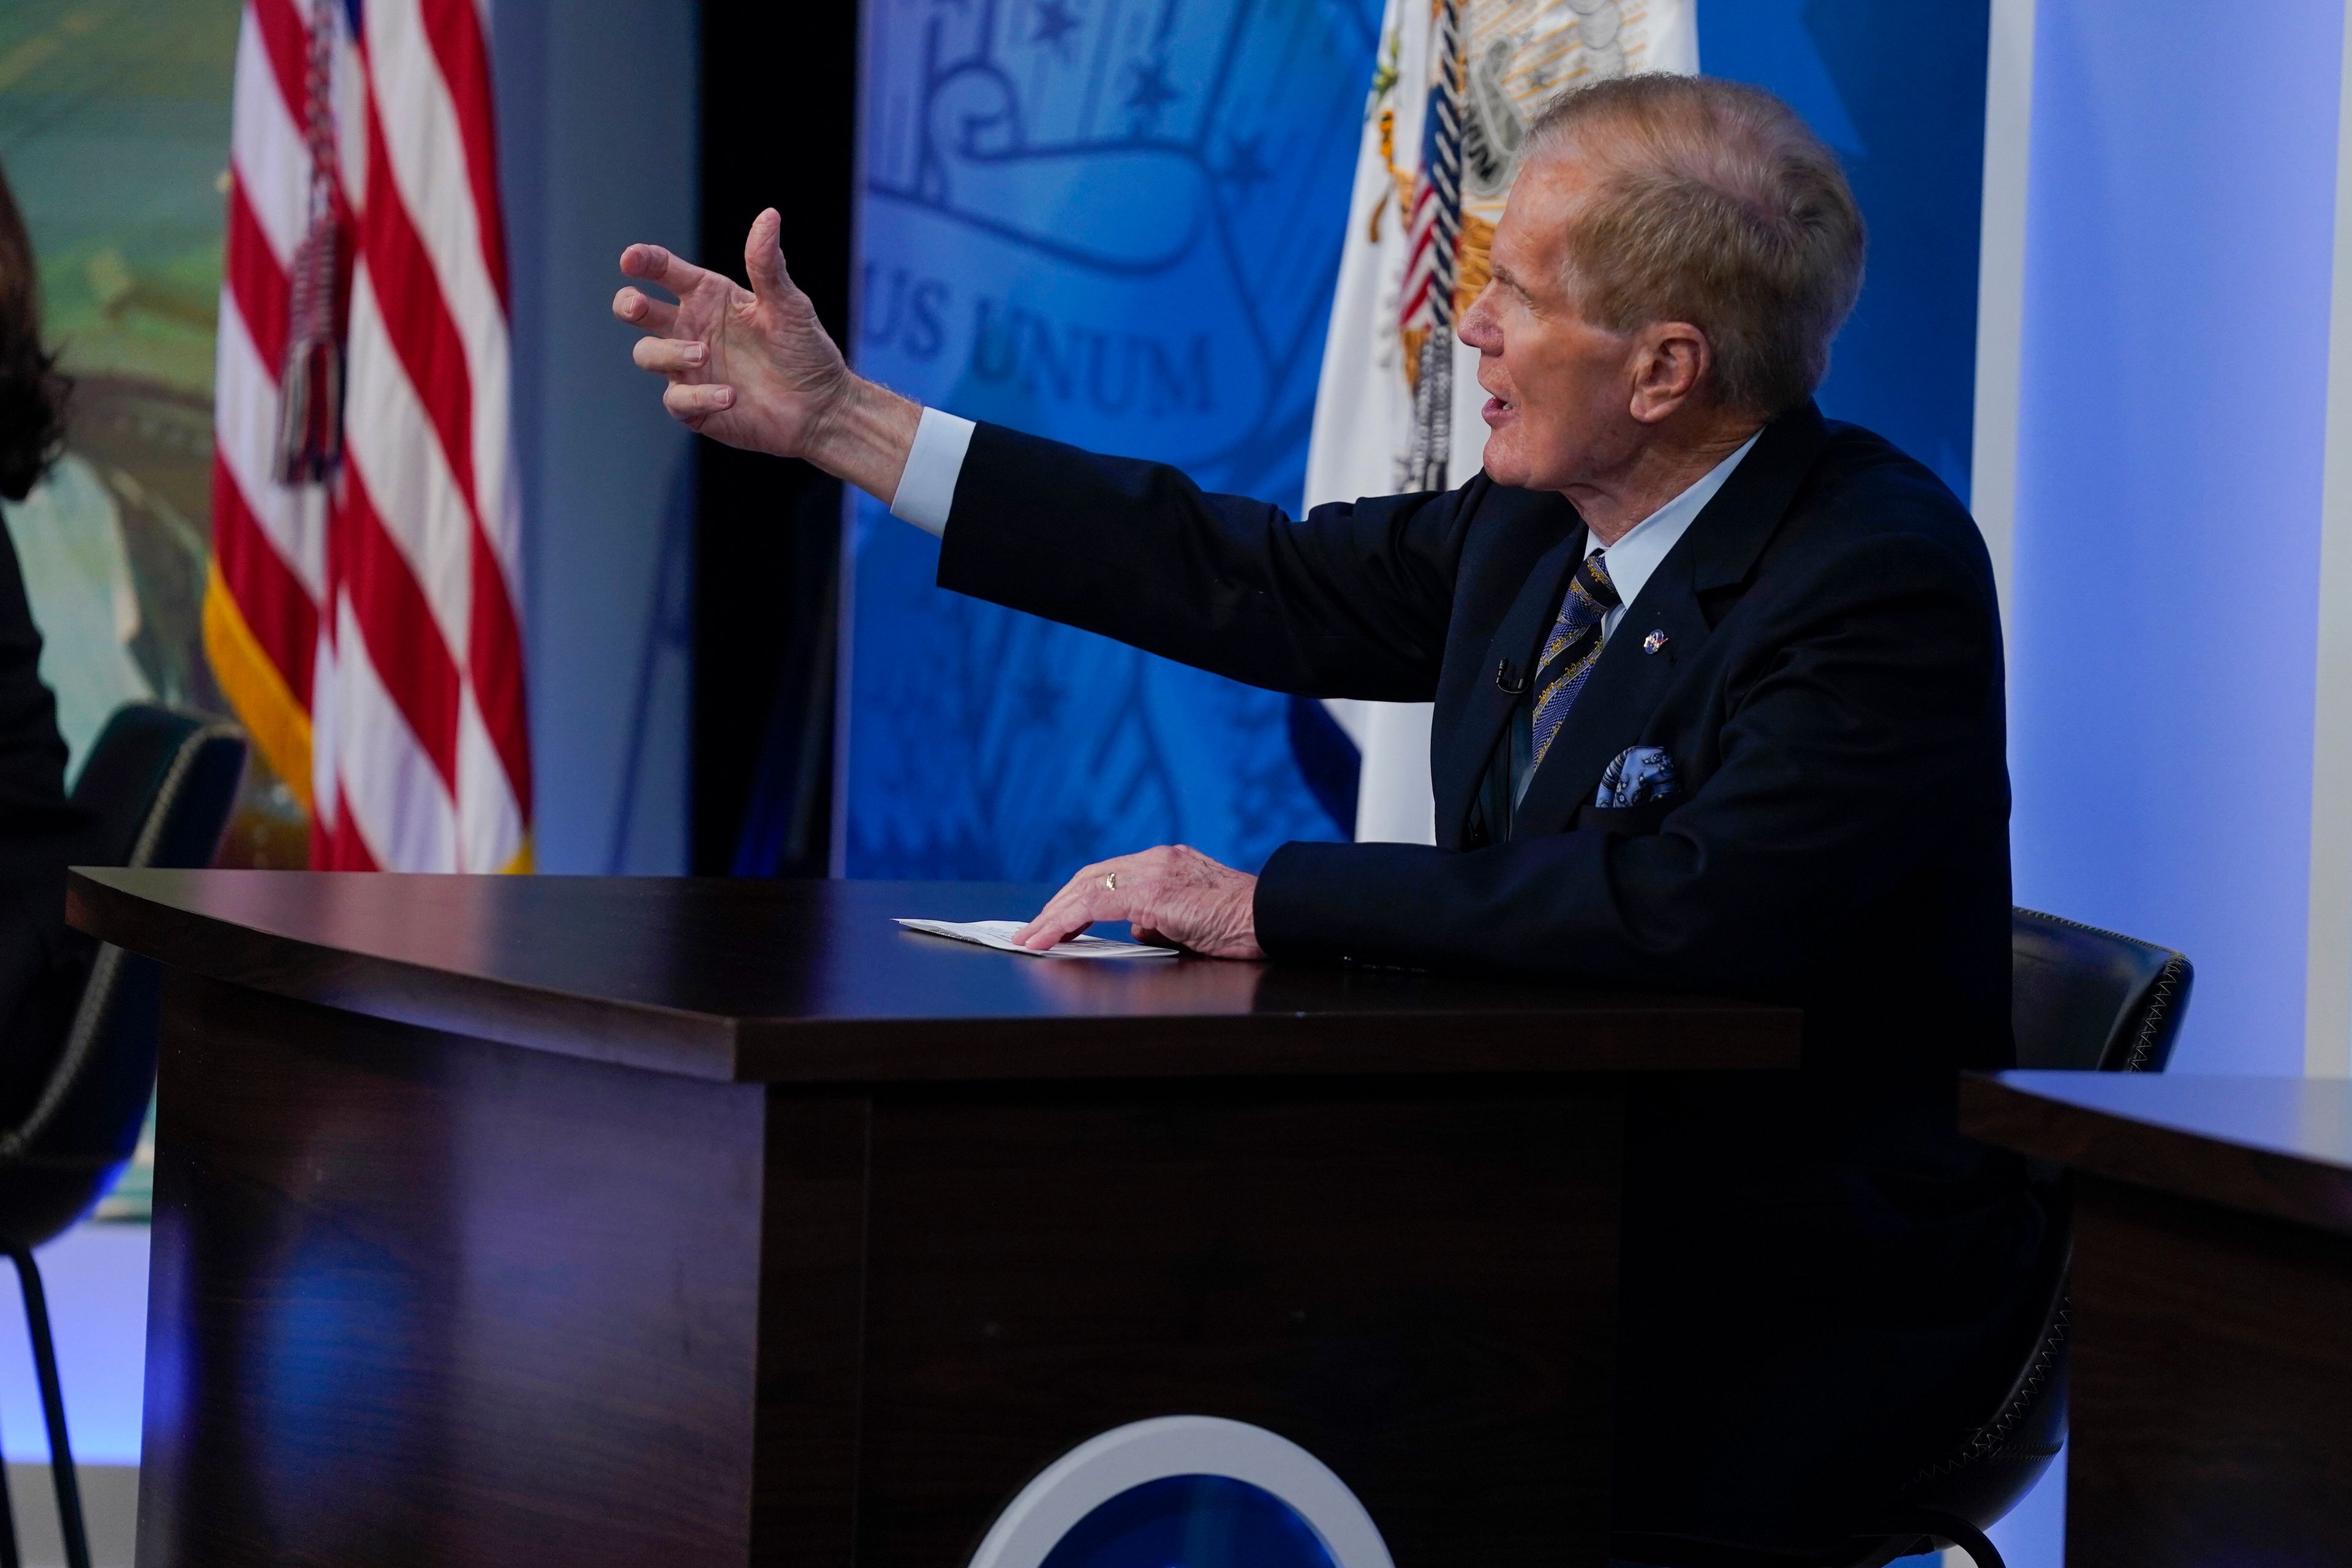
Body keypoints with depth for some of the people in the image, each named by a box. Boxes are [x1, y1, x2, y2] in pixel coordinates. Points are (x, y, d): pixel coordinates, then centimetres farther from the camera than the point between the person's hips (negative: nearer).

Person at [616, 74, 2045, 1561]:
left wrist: (1270, 904, -24)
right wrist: (836, 419, 15)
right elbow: (1259, 584, 15)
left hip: (1796, 1328, -8)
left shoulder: (1885, 577, -20)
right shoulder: (1539, 530, 6)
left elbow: (1691, 907, -32)